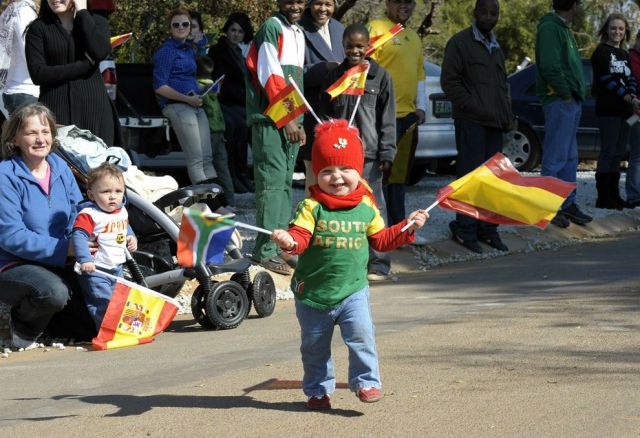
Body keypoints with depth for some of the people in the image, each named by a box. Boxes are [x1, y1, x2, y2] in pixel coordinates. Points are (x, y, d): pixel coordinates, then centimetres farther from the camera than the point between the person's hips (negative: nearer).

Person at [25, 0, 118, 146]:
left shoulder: (97, 22, 10)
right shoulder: (38, 28, 6)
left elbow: (100, 52, -12)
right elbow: (37, 74, -6)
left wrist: (82, 12, -4)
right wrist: (86, 64, -7)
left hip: (93, 107, 1)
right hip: (56, 109, -1)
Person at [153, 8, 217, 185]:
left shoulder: (189, 49, 20)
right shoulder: (166, 51, -4)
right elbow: (160, 87, -10)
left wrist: (198, 98, 15)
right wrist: (188, 99, -14)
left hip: (195, 105, 8)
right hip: (177, 105, -8)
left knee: (207, 159, 4)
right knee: (195, 160, -12)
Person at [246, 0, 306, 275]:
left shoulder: (298, 34, 19)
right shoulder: (272, 29, -8)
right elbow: (271, 76, -14)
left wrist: (299, 123, 16)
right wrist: (287, 118, -15)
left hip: (289, 121, 9)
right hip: (269, 119, -9)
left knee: (285, 183, 9)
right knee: (273, 183, -12)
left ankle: (282, 244, 13)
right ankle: (266, 250, -12)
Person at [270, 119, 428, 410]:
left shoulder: (366, 207, 2)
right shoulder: (312, 207, -10)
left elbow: (380, 239, 13)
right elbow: (300, 236, -18)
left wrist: (407, 227, 6)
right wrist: (289, 241, -40)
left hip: (352, 289, 1)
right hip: (313, 291, -1)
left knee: (361, 334, -17)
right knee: (314, 345, 12)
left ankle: (366, 382, -3)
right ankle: (318, 390, 28)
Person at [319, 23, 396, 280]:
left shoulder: (380, 76, 2)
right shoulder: (333, 76, 11)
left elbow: (388, 119, 1)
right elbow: (325, 115, 15)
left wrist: (387, 153, -5)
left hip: (369, 153, -3)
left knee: (372, 206, -5)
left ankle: (378, 264, -1)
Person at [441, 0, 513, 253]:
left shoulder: (495, 47, 20)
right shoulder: (460, 42, -3)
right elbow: (449, 81, -8)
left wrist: (507, 114, 13)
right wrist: (473, 107, -14)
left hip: (494, 123, 7)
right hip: (471, 121, -7)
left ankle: (488, 229, 13)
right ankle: (465, 229, -4)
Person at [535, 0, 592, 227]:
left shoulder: (563, 28, 19)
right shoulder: (550, 28, -13)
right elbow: (550, 66, -21)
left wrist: (577, 93, 11)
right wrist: (565, 94, -15)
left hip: (572, 100, 10)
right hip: (560, 100, -10)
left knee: (569, 158, 13)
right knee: (556, 158, -6)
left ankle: (568, 204, 19)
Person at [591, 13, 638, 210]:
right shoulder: (601, 52, -3)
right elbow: (608, 80, -13)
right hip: (608, 110, -7)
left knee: (618, 154, 8)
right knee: (608, 153, -8)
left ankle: (614, 195, 13)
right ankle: (603, 198, -6)